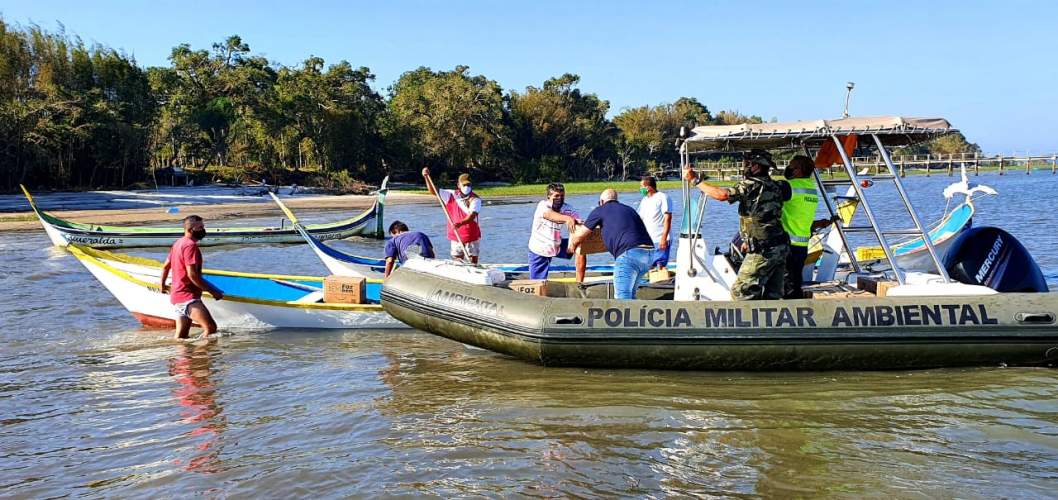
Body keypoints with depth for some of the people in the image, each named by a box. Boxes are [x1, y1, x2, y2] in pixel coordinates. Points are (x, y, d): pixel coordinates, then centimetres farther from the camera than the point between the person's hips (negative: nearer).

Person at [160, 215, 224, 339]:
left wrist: (163, 285, 43)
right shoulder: (190, 245, -14)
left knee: (181, 338, 13)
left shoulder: (178, 243, 17)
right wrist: (212, 291, -17)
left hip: (177, 295, 11)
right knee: (211, 328, -26)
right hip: (187, 297, -11)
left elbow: (165, 266, 28)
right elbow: (192, 275, -21)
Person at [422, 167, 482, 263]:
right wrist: (427, 177, -4)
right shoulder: (451, 195, 4)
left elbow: (472, 216, -24)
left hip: (472, 238, -4)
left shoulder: (475, 199, -10)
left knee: (472, 264, 0)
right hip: (456, 238, 4)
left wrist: (460, 223, -41)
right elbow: (434, 191, 9)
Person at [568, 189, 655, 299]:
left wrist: (572, 246, 35)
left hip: (629, 254, -7)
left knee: (622, 296, -6)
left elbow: (579, 236, 15)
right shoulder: (629, 209, 28)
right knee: (629, 294, 21)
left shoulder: (600, 210, 11)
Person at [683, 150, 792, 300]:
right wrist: (749, 240, 27)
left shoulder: (752, 185, -13)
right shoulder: (774, 186, 15)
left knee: (741, 292, -5)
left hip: (763, 252, -9)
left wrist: (695, 180, -15)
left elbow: (722, 195, -23)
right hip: (781, 248, 9)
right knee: (773, 295, 13)